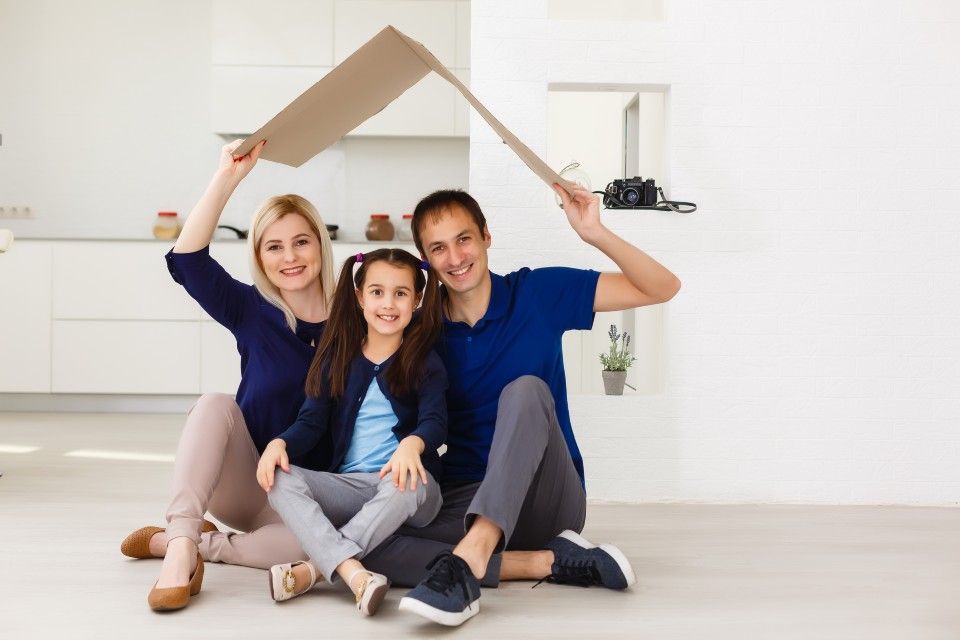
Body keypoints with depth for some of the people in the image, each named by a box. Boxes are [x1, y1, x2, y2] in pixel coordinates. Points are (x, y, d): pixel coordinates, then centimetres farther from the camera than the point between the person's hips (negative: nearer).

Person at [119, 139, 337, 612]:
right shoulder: (252, 311, -5)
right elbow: (187, 260, -20)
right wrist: (227, 178, -27)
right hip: (244, 481, 1)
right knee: (216, 404, -28)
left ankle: (186, 543, -19)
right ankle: (181, 542, -34)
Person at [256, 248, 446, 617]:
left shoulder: (424, 361, 2)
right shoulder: (338, 357, 11)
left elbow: (435, 420, -13)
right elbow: (311, 422, 5)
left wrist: (412, 443, -37)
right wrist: (279, 443, -18)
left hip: (402, 482, -3)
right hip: (348, 486, 3)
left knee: (408, 484, -38)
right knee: (282, 480, -24)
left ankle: (311, 569, -32)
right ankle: (355, 575, -44)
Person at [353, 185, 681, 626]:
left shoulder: (538, 293, -1)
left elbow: (662, 288, -4)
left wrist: (594, 233, -21)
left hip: (546, 499, -2)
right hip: (463, 503, 3)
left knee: (525, 389, -31)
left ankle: (466, 558, -46)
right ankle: (551, 561, -24)